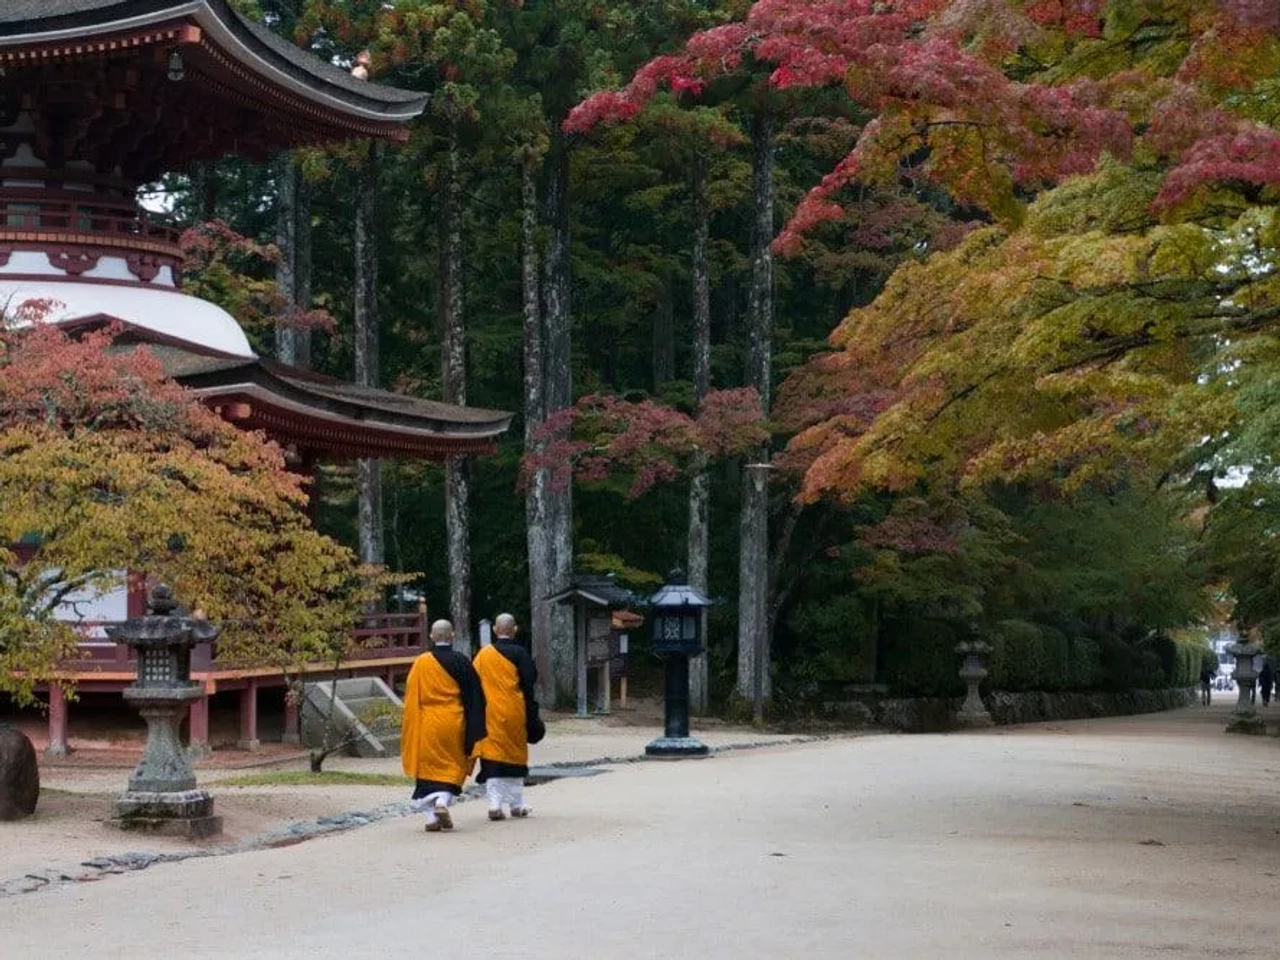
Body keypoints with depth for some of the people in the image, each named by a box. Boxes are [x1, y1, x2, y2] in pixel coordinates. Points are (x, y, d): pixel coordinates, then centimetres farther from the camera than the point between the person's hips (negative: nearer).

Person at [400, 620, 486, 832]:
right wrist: (473, 731, 5)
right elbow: (474, 696, -3)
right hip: (453, 724, -1)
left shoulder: (420, 663, -3)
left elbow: (411, 699, 1)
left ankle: (432, 815, 1)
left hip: (427, 726, 1)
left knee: (429, 768, 8)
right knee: (452, 767, 11)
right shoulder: (461, 662, -5)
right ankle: (442, 801, -13)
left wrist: (412, 730, 11)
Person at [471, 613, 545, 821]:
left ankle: (495, 804, -11)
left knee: (492, 757, 2)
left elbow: (476, 686, 6)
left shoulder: (483, 654, 3)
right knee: (515, 756, 11)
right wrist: (532, 717, -3)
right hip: (513, 712, -2)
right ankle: (516, 804, 17)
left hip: (490, 713, 2)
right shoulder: (519, 653, -6)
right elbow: (529, 684, -7)